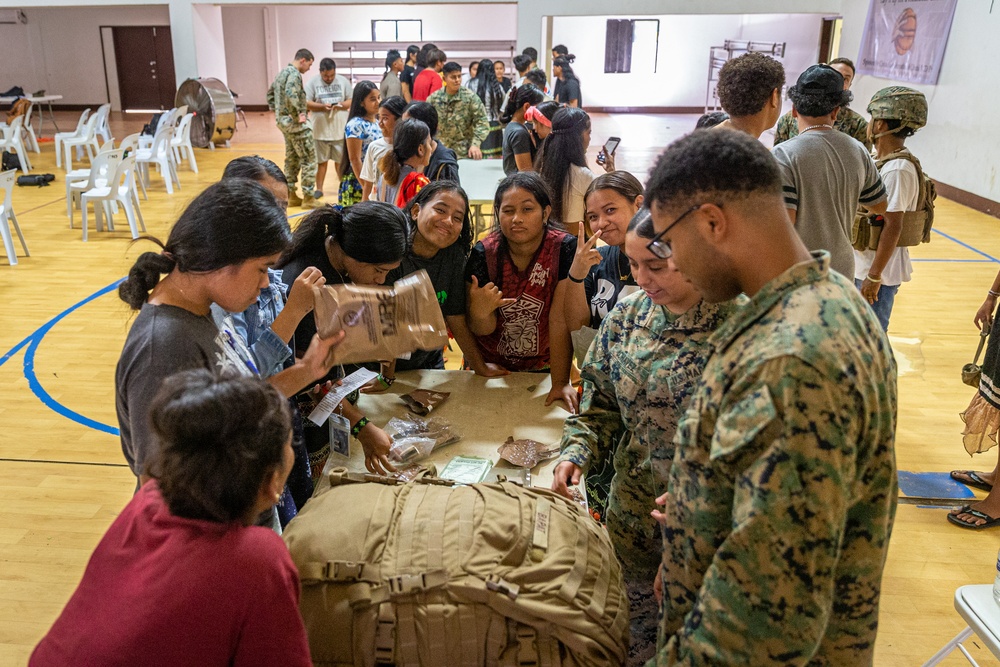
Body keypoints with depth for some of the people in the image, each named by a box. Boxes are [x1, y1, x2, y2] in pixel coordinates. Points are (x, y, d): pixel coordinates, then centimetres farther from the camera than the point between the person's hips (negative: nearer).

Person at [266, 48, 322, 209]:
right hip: (295, 123, -10)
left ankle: (291, 195, 20)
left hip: (283, 121, 10)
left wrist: (276, 111, 20)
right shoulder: (294, 74, -14)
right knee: (309, 159, -4)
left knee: (292, 158, 16)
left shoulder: (282, 73, 16)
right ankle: (308, 198, -3)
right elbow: (290, 95, -30)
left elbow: (270, 93, 25)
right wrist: (297, 115, -23)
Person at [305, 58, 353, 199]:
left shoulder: (343, 81, 3)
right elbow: (306, 103, -5)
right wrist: (322, 106, -19)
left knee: (341, 159, 11)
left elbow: (351, 101, 3)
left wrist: (341, 105, -17)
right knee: (321, 160, 7)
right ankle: (319, 189, 15)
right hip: (321, 130, -1)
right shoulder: (312, 82, -1)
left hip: (340, 130, 1)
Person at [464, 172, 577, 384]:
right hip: (490, 367, 0)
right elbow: (484, 329, -11)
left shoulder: (565, 249, -18)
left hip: (543, 369, 0)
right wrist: (479, 313, -33)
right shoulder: (483, 253, -14)